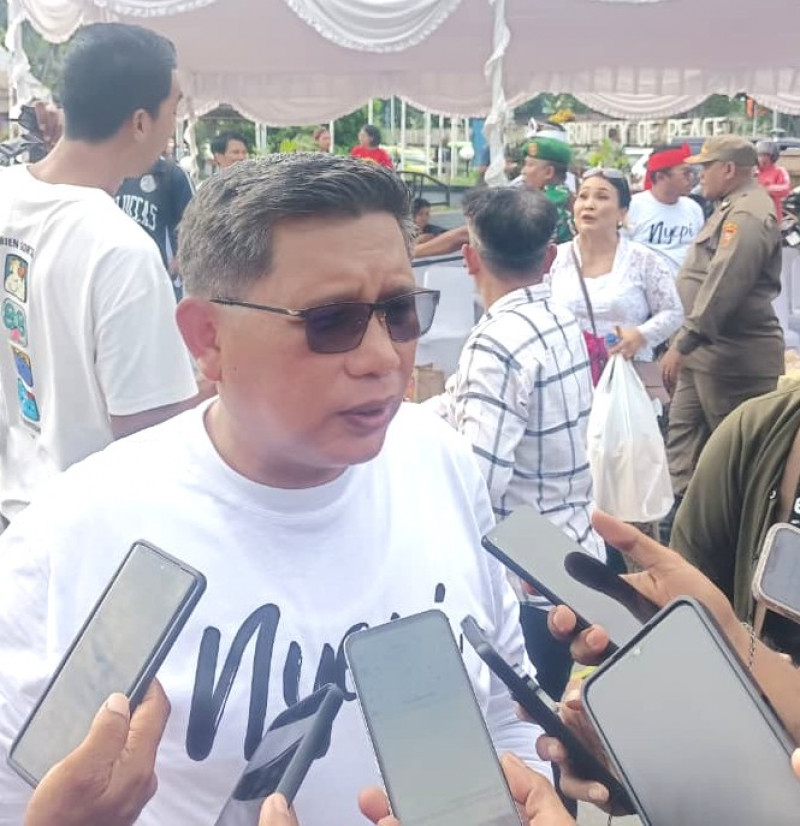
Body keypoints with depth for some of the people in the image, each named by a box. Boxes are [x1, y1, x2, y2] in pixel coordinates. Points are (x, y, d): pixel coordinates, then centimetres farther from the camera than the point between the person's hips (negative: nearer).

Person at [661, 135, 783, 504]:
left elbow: (723, 286, -27)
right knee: (683, 431, 11)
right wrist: (685, 342, 21)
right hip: (707, 350, 10)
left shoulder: (747, 215, -18)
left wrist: (682, 345, -28)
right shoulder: (734, 208, 16)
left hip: (732, 355, -10)